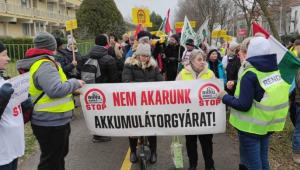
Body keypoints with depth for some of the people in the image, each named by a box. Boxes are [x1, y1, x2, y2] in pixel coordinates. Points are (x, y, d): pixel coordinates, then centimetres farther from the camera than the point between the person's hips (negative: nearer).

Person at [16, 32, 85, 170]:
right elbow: (56, 90, -32)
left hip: (55, 120, 11)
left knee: (59, 154, 27)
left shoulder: (38, 63, 12)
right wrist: (75, 83, -17)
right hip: (51, 123, -11)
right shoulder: (44, 65, -22)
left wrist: (72, 88, 11)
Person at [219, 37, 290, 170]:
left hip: (251, 126, -7)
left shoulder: (250, 75, -21)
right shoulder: (276, 70, 1)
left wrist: (224, 97, -10)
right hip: (267, 124, 7)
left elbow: (243, 105, -23)